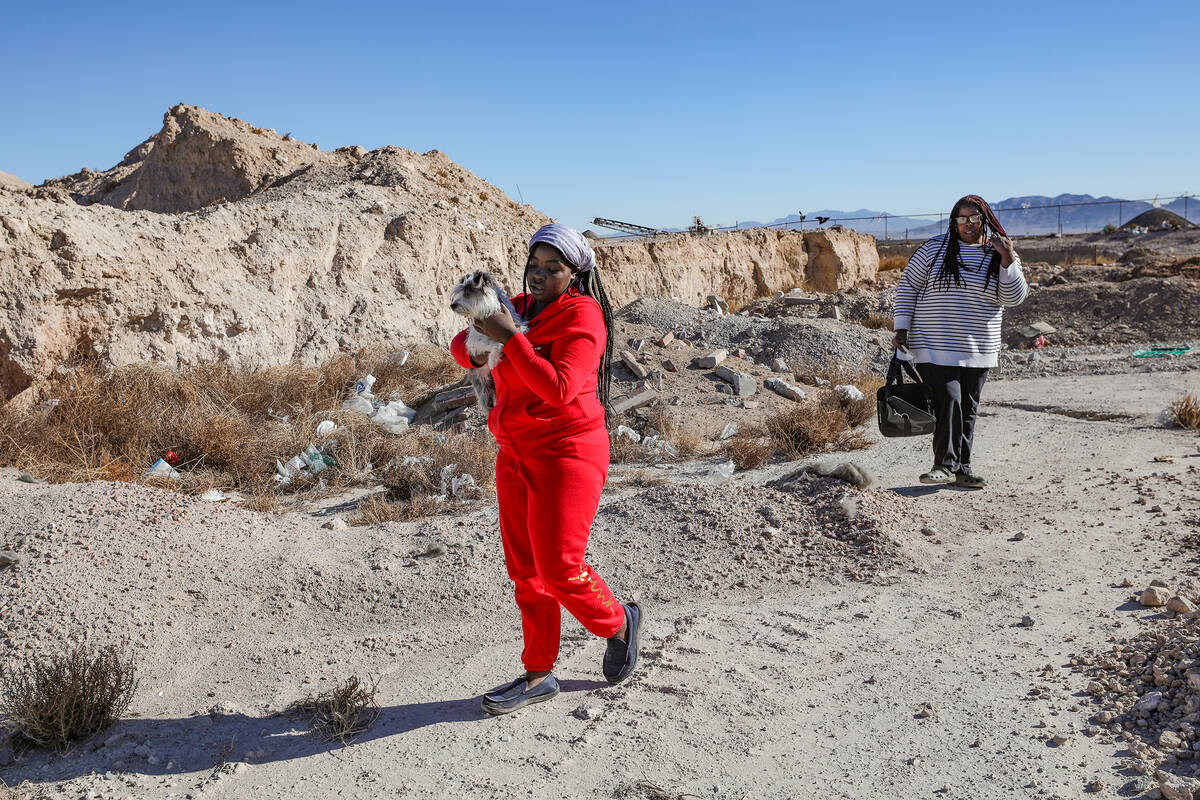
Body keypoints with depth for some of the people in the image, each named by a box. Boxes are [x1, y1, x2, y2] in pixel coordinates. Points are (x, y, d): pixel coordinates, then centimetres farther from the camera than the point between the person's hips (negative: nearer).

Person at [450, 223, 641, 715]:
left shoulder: (581, 315, -11)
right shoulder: (520, 307, 12)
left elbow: (559, 389, -23)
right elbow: (461, 346, 12)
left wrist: (511, 339, -24)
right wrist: (476, 349, -11)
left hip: (566, 453, -7)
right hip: (515, 454, 8)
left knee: (559, 569, -8)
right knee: (525, 570, 9)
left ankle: (618, 623, 22)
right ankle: (539, 675, 20)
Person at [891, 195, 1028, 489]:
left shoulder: (1000, 255, 6)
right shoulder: (935, 248, 0)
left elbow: (1014, 298, -4)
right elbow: (908, 286, 2)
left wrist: (1008, 259, -15)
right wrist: (902, 327, -4)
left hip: (978, 351, 3)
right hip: (935, 347, -3)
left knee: (968, 409, 9)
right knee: (947, 401, -16)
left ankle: (962, 468, 19)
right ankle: (945, 465, -6)